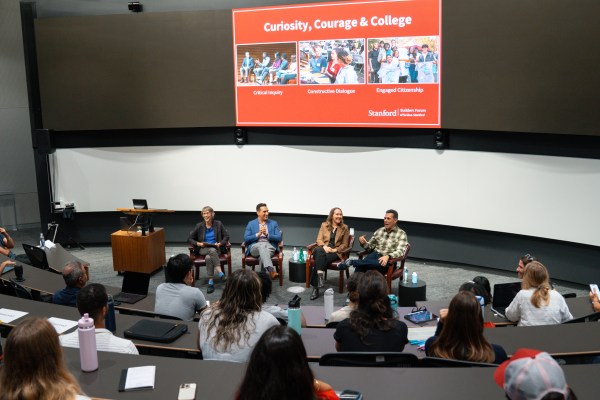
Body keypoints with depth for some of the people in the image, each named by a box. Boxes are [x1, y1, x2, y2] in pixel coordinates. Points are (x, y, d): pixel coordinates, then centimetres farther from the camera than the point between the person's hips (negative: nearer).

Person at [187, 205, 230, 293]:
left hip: (216, 248, 0)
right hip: (203, 249, 0)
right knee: (212, 250, -37)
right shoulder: (199, 226, 6)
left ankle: (211, 282, -38)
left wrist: (220, 243, -11)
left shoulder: (218, 224, 5)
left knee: (208, 257, -36)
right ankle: (220, 272, -46)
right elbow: (189, 238, 8)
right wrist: (198, 243, -10)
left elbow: (226, 236, 8)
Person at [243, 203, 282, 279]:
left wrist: (267, 235, -9)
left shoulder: (273, 223, 18)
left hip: (270, 246, 1)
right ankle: (271, 271, -57)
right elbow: (246, 239, 5)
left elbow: (279, 238, 6)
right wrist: (258, 234, -8)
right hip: (255, 247, -1)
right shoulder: (251, 224, 17)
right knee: (262, 246, -39)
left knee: (263, 252, -38)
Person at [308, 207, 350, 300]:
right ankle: (320, 276, -49)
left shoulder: (344, 228, 12)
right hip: (323, 249, 1)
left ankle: (315, 288, -37)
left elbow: (344, 244, 9)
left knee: (319, 258, -34)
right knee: (319, 251, -39)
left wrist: (335, 249, -10)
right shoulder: (324, 225, 15)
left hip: (335, 252, -1)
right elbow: (319, 240, 6)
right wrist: (324, 246, -16)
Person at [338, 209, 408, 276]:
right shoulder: (379, 231, 17)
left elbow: (400, 252, -13)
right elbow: (370, 247, 22)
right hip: (375, 255, 4)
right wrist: (364, 243, -2)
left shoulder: (401, 234, 1)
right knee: (360, 266, -30)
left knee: (380, 263, -41)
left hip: (388, 260, -4)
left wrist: (388, 256, -32)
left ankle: (351, 262, -30)